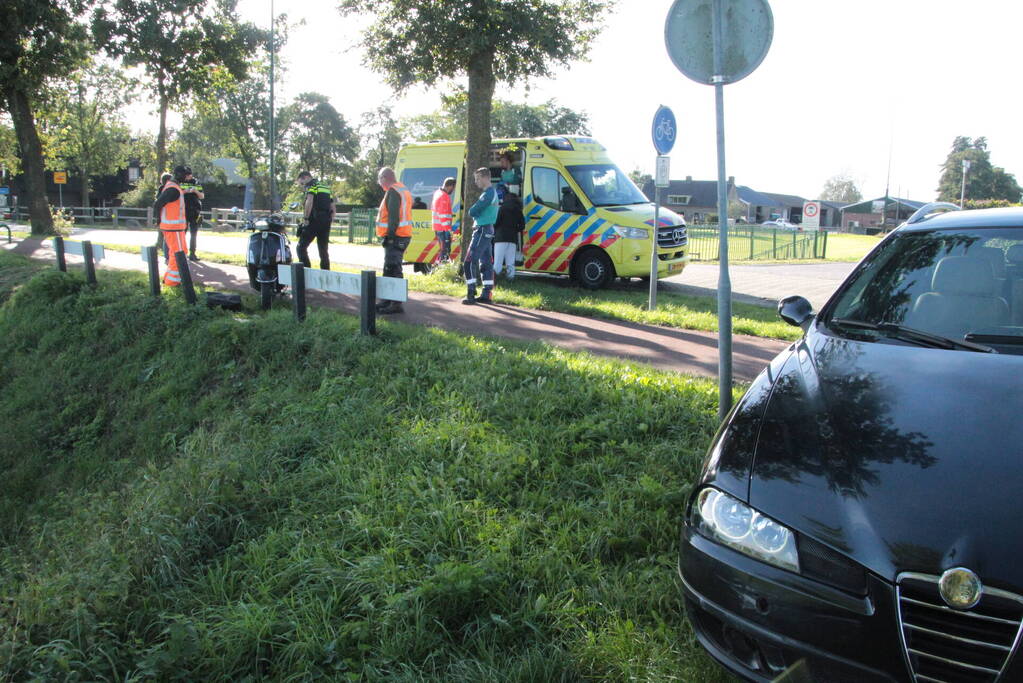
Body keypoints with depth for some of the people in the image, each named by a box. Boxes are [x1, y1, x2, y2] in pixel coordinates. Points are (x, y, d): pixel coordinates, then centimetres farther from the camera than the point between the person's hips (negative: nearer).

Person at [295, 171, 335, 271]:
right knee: (323, 250, 11)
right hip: (326, 223, 7)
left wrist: (305, 218, -14)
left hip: (314, 221, -7)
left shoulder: (311, 185, -1)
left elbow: (309, 202, -19)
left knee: (301, 247, -2)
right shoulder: (325, 187, 23)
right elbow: (333, 208, 20)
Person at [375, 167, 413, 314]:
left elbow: (393, 217, -21)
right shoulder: (403, 190, 19)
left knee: (392, 269, -10)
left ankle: (396, 304, -11)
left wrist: (390, 236, -22)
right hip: (403, 236, 11)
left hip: (395, 236, -11)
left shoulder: (393, 191, -13)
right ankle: (386, 301, 24)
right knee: (389, 269, 17)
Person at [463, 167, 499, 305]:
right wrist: (476, 211, -1)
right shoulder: (493, 191, 16)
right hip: (487, 229, 10)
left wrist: (473, 210, 1)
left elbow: (472, 211, -18)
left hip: (482, 230, -10)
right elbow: (472, 212, 18)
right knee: (486, 262, 10)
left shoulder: (488, 193, -17)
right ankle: (486, 295, 13)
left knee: (470, 261, -9)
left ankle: (471, 294, -10)